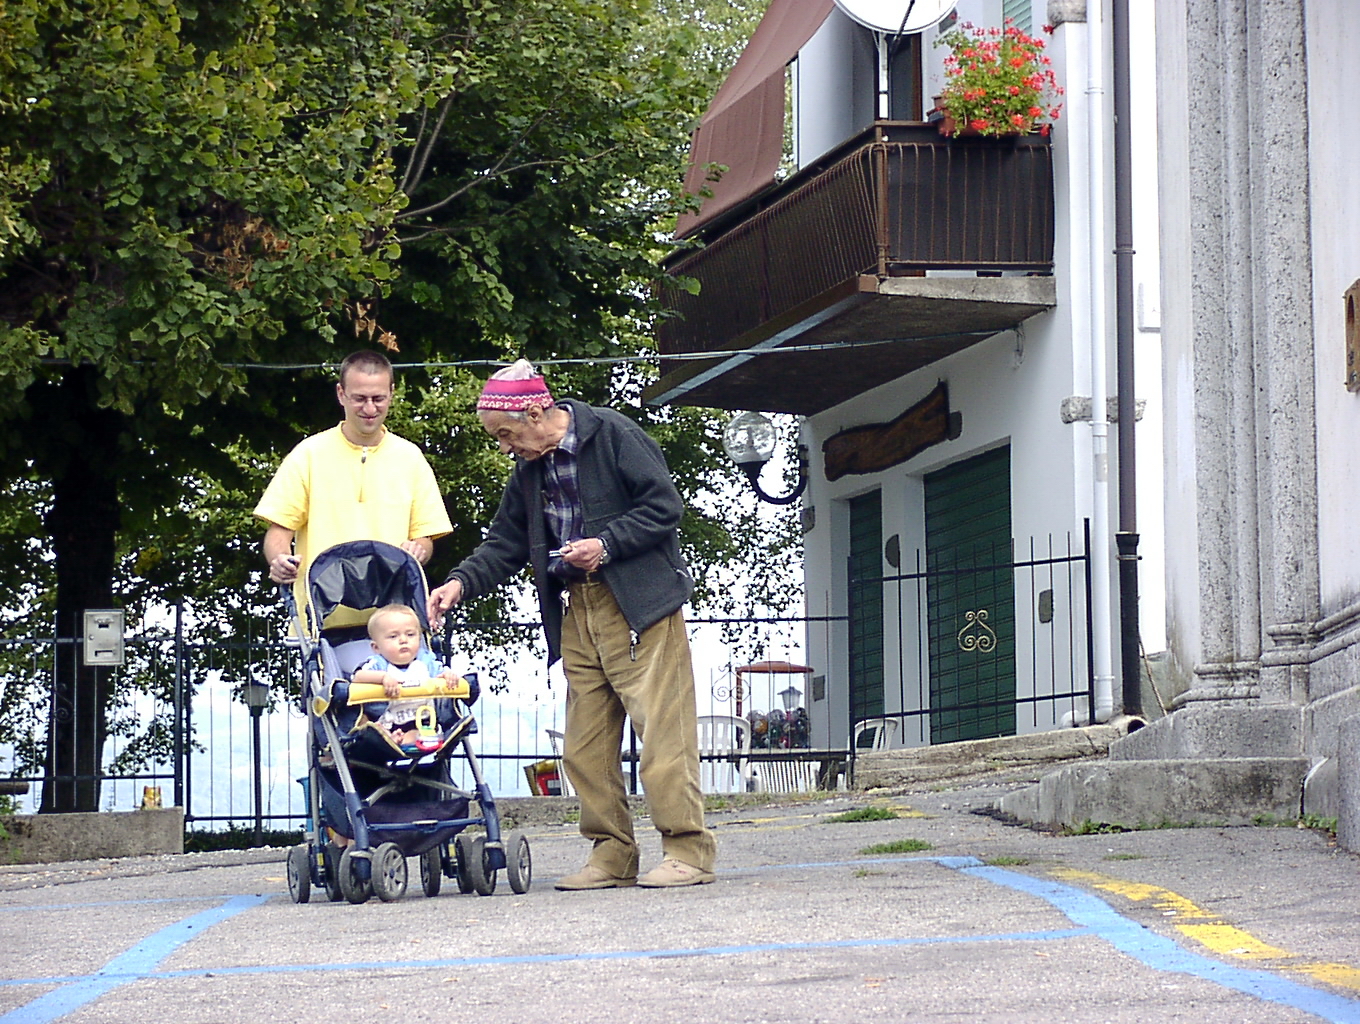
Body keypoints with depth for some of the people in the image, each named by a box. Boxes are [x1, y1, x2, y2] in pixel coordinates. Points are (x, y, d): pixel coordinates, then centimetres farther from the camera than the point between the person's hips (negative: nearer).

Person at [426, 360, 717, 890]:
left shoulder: (614, 436, -7)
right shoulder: (529, 470, 15)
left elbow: (664, 506, -9)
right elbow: (505, 544, 18)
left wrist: (606, 544, -16)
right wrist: (461, 581, 2)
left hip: (639, 605, -8)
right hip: (578, 611, 8)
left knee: (661, 729, -9)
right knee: (585, 744, 4)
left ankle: (687, 851, -7)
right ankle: (612, 856, 9)